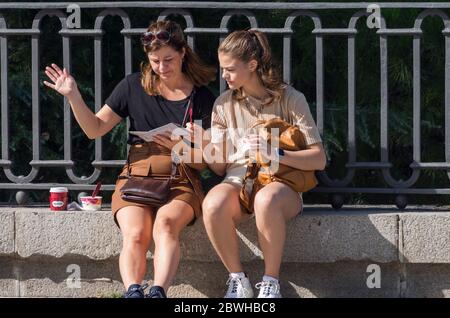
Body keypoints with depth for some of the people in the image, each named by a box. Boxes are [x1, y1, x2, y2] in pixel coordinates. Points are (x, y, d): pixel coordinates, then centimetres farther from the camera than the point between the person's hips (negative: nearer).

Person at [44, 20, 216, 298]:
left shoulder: (201, 96, 9)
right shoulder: (134, 86, 13)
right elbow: (95, 129, 14)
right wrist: (74, 97, 0)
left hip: (180, 179, -2)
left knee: (166, 223, -36)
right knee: (135, 235, -30)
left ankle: (158, 292, -52)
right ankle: (133, 292, -49)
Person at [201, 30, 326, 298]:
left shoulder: (290, 99, 0)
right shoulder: (224, 104, 11)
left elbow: (319, 159, -6)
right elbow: (220, 167, 12)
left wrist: (276, 154, -21)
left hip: (280, 183, -3)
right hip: (237, 181, 3)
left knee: (266, 200, -42)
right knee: (213, 204, -35)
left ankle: (271, 282, -23)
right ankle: (238, 279, -14)